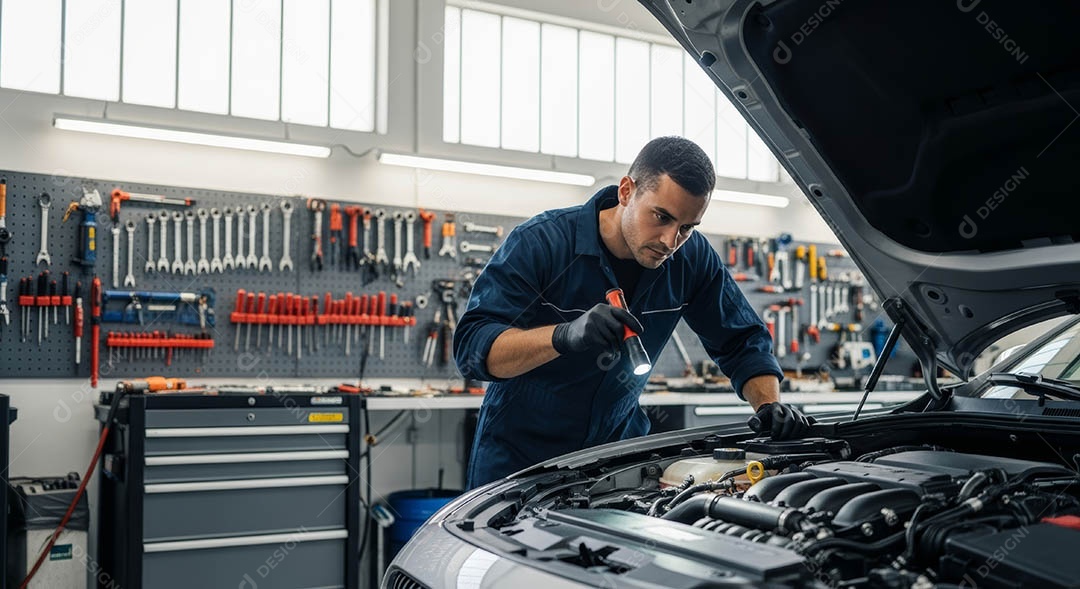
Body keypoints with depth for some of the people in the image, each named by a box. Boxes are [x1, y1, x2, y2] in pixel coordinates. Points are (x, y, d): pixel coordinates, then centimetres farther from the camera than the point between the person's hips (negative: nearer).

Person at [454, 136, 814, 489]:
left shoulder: (693, 258, -8)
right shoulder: (539, 243, -21)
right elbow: (471, 347, -29)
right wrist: (565, 335, -45)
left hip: (618, 442, 4)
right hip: (518, 450, -3)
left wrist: (769, 404, -14)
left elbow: (742, 341, 5)